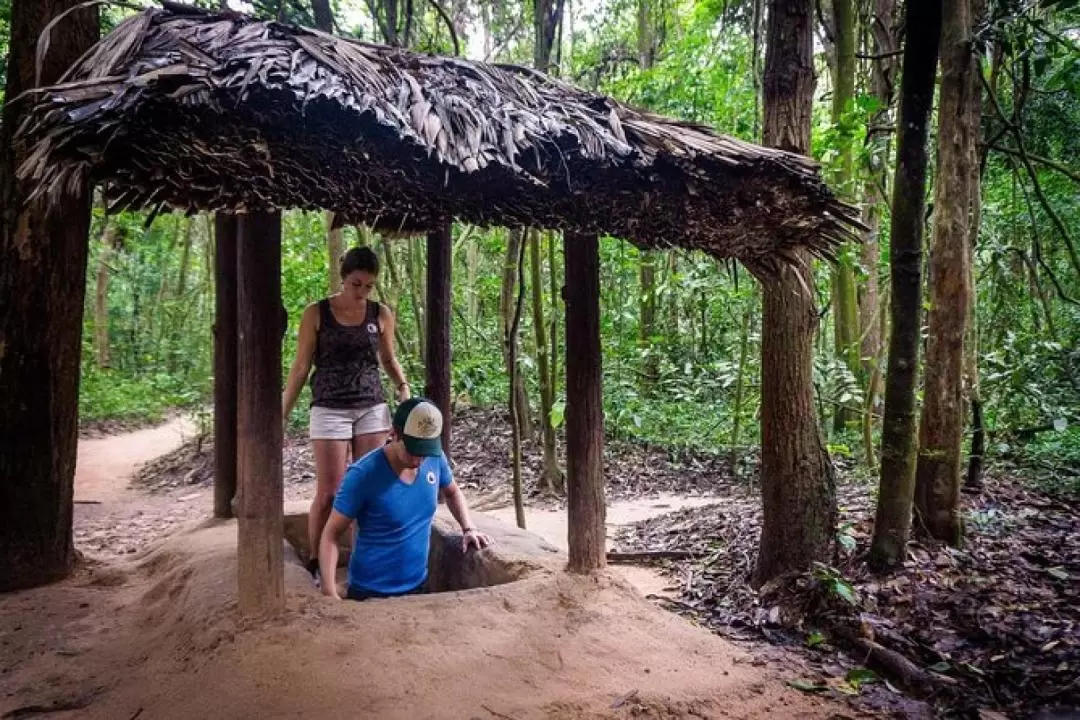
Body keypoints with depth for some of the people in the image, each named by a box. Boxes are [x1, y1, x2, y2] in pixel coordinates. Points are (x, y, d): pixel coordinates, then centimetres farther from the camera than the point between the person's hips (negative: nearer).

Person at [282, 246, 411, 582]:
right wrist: (282, 415, 0)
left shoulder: (382, 314, 3)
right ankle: (316, 562, 16)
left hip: (373, 408, 3)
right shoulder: (316, 313, -3)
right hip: (330, 410, -2)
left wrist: (403, 387, -3)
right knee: (329, 492, -2)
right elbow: (300, 368, 1)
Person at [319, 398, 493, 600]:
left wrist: (468, 528, -2)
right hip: (369, 592, -5)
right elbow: (331, 535, -17)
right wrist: (330, 592, -28)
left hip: (417, 586, 5)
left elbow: (452, 492, 14)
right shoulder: (363, 475, -22)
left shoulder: (435, 459, -8)